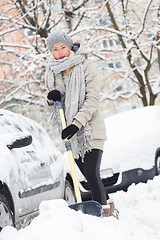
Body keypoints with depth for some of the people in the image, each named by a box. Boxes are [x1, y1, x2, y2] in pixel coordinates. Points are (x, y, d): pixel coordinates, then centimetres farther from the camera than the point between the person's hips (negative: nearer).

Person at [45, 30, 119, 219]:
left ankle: (104, 212, -7)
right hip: (71, 132, 5)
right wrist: (51, 98, -11)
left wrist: (76, 123, -24)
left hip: (91, 129, -5)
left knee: (91, 173, -15)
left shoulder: (86, 66, -8)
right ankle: (108, 204, 29)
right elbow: (54, 102, 14)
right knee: (88, 175, 12)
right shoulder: (52, 72, 7)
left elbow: (93, 99, -14)